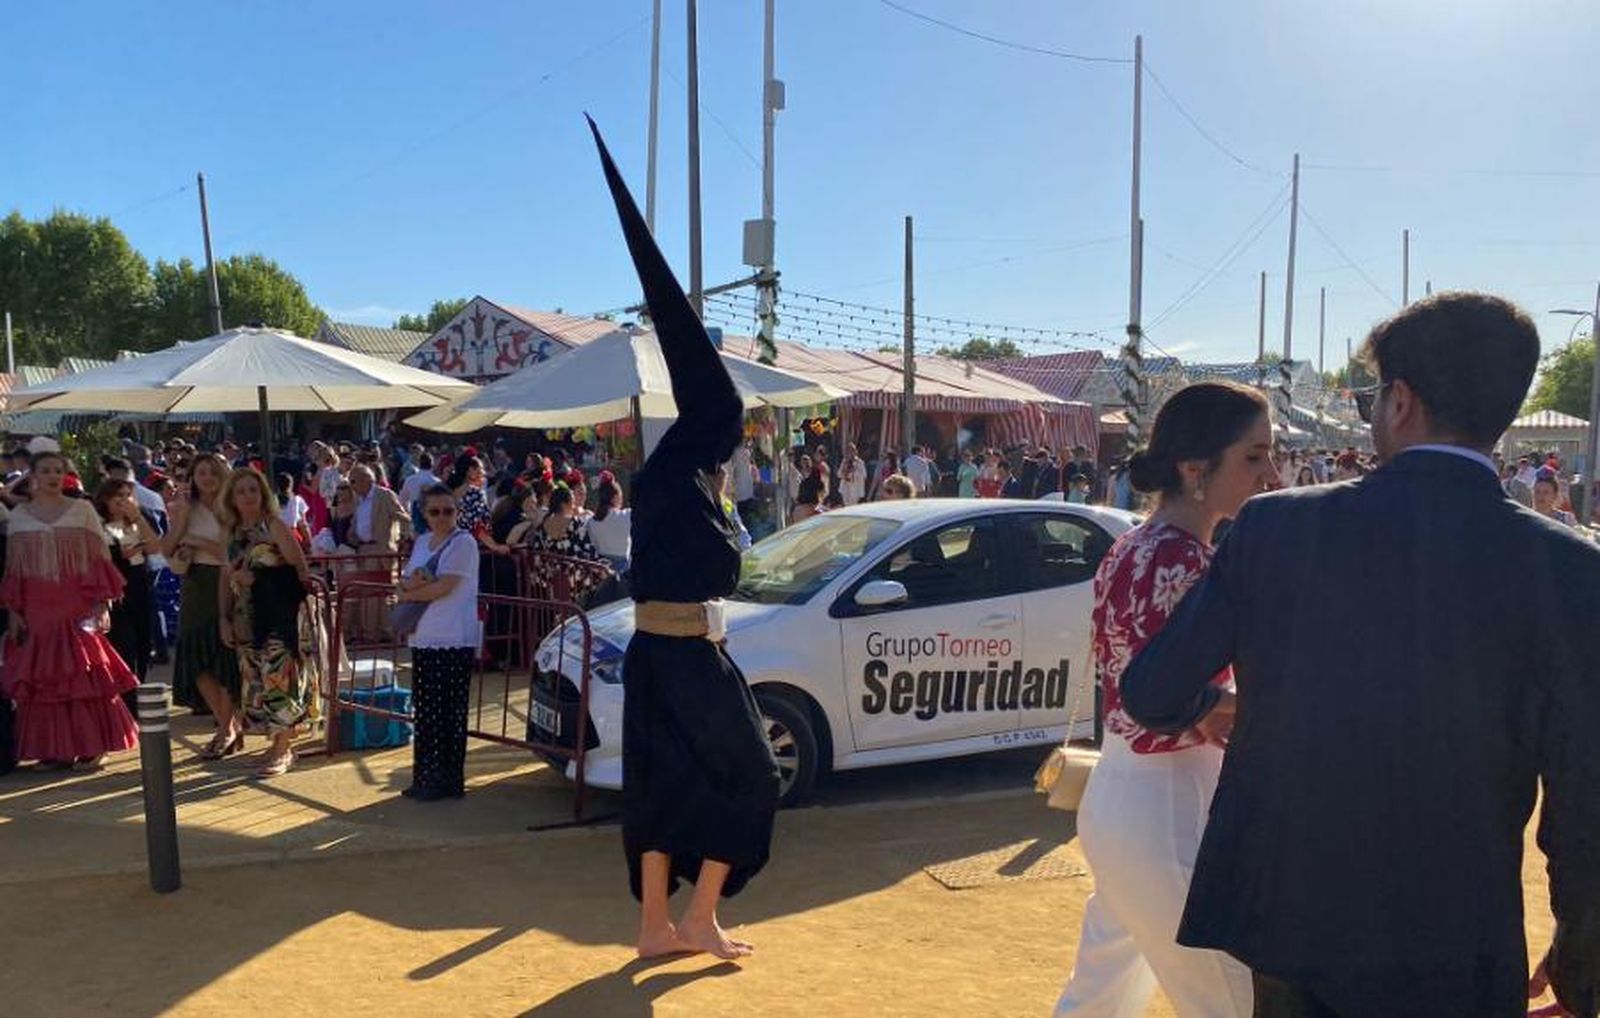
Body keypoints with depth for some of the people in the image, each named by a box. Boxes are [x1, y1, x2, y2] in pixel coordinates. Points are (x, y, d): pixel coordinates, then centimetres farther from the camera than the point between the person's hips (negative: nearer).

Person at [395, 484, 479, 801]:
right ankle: (425, 777, 18)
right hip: (423, 639, 7)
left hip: (453, 641, -7)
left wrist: (407, 593, -2)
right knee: (425, 712, 10)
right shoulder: (422, 542, 17)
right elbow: (405, 583, 14)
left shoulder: (463, 543, -7)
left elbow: (444, 587, -16)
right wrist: (412, 582, -10)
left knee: (448, 712, -3)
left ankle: (448, 780, 4)